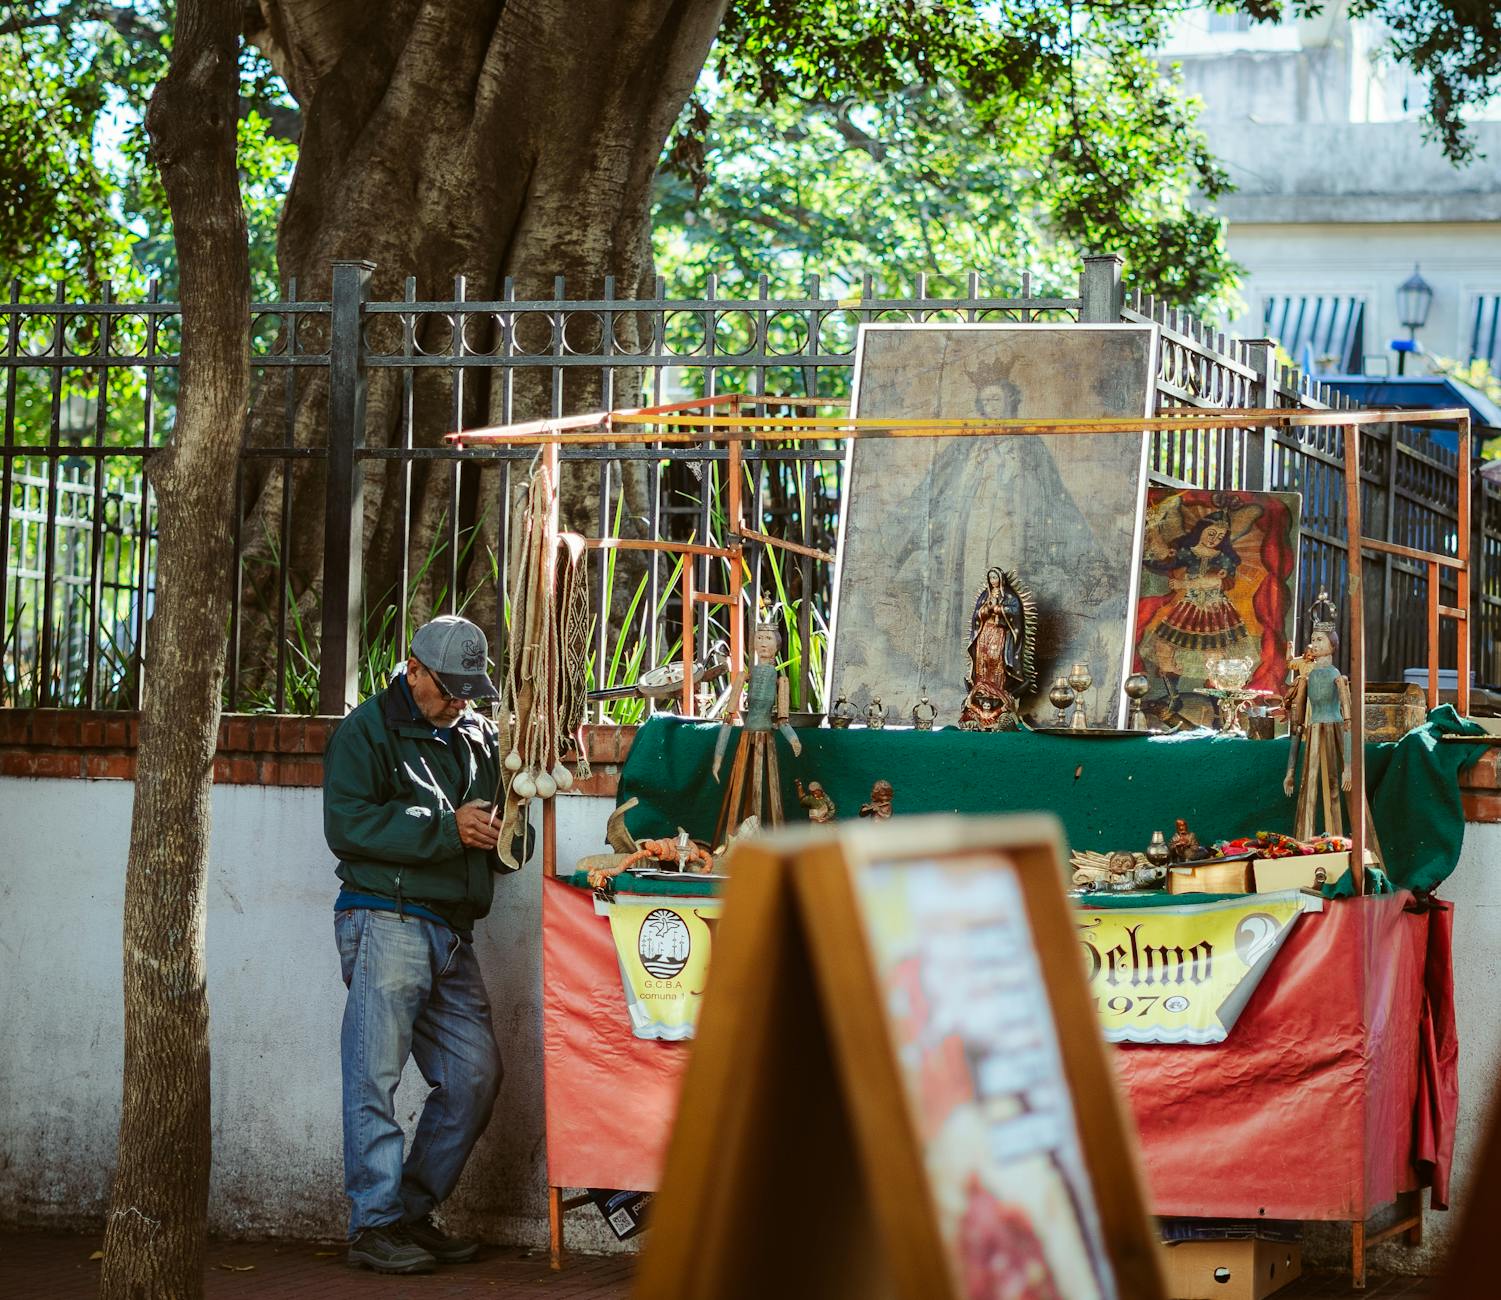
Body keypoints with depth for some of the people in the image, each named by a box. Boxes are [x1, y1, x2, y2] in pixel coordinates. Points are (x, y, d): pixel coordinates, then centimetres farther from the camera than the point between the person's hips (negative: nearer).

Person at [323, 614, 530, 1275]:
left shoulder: (479, 737, 20)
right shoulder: (367, 730, 0)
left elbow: (504, 837, 28)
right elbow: (347, 825, -13)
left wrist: (504, 836, 3)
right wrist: (446, 828, -16)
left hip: (451, 932, 7)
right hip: (385, 920, -7)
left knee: (476, 1072, 4)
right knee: (376, 1076, -7)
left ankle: (413, 1211, 15)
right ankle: (374, 1224, -3)